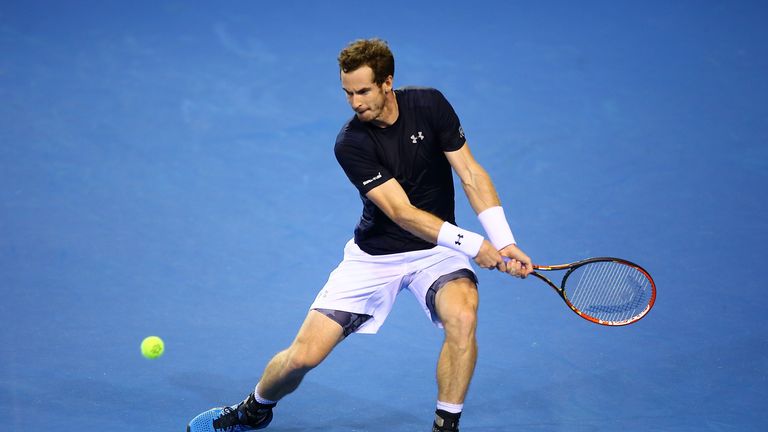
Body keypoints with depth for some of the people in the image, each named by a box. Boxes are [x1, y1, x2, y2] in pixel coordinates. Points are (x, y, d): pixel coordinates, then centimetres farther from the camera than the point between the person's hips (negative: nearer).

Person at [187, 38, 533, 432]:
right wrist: (471, 244, -29)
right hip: (375, 255, -1)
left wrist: (504, 242, -19)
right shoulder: (351, 143, -19)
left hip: (436, 251, 1)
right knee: (304, 354, -5)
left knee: (462, 315, -32)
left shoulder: (429, 105, -11)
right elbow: (401, 211, -23)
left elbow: (471, 175, -8)